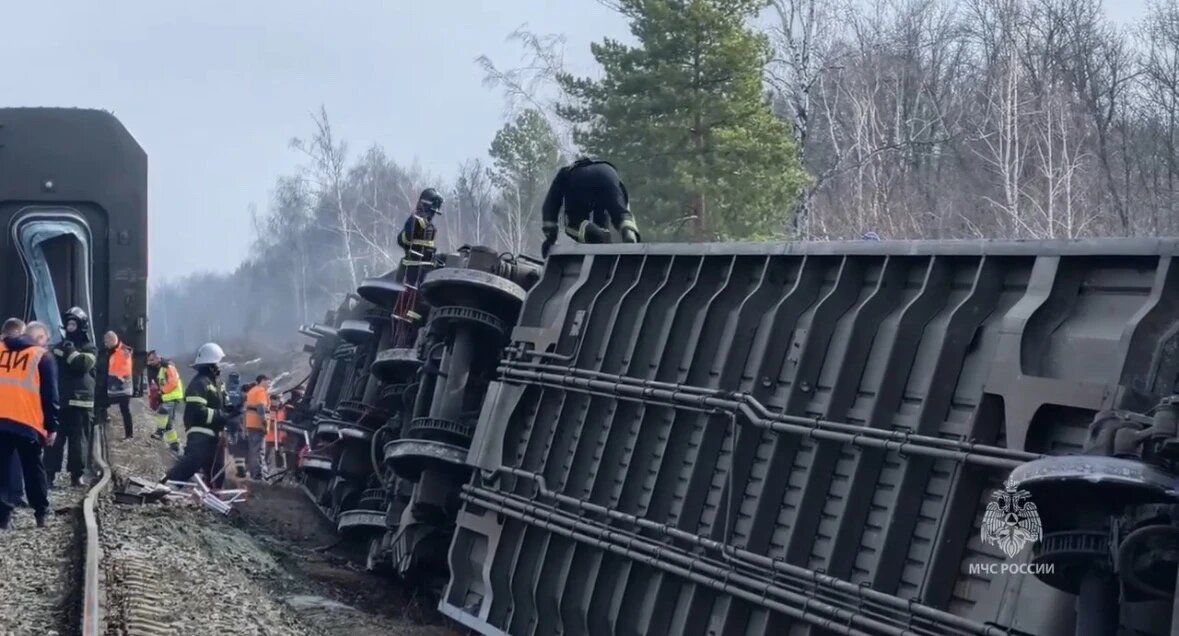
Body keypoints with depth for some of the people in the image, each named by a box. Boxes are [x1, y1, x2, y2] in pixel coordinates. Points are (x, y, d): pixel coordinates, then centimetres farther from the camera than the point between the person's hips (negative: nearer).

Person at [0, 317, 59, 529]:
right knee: (33, 469, 11)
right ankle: (41, 512, 13)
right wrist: (52, 426, 7)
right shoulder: (41, 356, 6)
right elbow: (49, 395, 4)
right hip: (27, 422, -1)